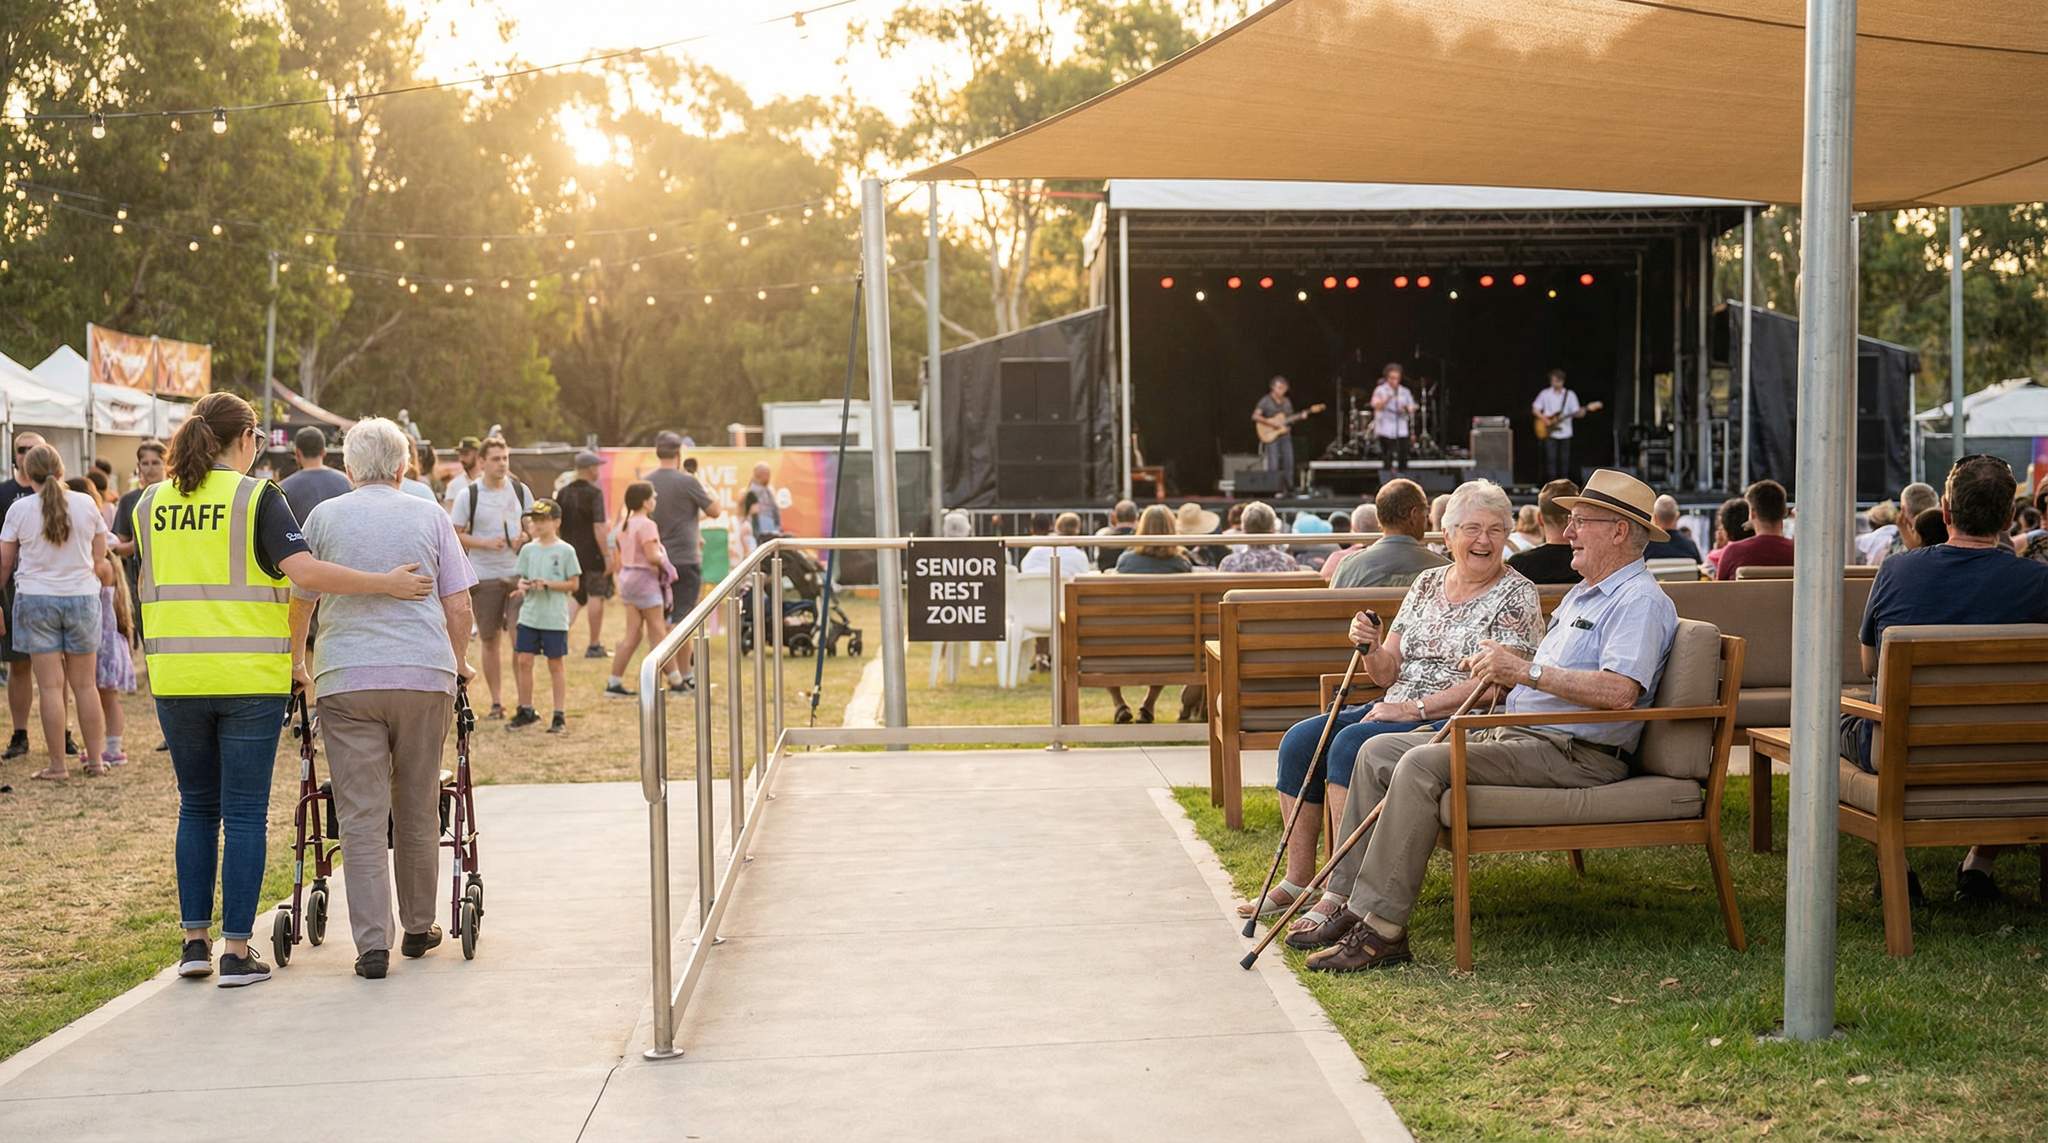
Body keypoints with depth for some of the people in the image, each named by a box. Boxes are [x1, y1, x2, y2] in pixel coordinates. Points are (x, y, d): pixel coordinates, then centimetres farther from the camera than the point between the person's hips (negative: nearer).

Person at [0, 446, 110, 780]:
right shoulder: (86, 504, -2)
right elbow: (99, 559, 7)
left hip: (36, 599, -2)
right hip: (82, 597, 2)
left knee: (51, 687, 0)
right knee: (85, 685, 10)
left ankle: (57, 765, 3)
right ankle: (96, 759, 14)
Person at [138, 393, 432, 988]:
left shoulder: (150, 504, 10)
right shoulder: (258, 498, -6)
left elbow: (150, 589, 16)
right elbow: (304, 570, -20)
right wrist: (385, 584, -14)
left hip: (176, 678, 4)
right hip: (249, 677, -4)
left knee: (197, 806, 17)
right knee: (244, 813, 2)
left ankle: (194, 940, 18)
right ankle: (237, 952, 2)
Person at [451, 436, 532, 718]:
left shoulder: (520, 491, 6)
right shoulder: (468, 495, -2)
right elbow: (455, 535, -1)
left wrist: (525, 537, -7)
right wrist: (485, 542, -16)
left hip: (518, 573, 1)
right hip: (484, 577, -1)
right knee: (490, 641, 6)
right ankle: (496, 702, 15)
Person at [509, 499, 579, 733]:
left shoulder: (565, 551, -5)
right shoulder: (528, 550, 7)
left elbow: (573, 583, -4)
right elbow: (522, 578, 13)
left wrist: (547, 584, -16)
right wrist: (523, 585, -10)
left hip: (555, 617, -4)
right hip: (529, 615, 4)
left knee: (556, 663, 4)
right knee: (524, 661, 4)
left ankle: (559, 715, 11)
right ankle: (526, 710, 18)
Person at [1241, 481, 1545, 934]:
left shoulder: (1517, 595, -4)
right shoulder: (1428, 583, 16)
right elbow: (1387, 674, 15)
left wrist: (1416, 708, -20)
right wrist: (1370, 647, -8)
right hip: (1399, 712, 8)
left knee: (1351, 745, -30)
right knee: (1300, 740, -11)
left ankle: (1344, 895, -28)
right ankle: (1296, 882, -6)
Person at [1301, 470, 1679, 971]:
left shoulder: (1641, 600, -8)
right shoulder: (1582, 594, 26)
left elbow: (1621, 691, -25)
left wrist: (1527, 671, -26)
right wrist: (1502, 665, 6)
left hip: (1575, 755, -11)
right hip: (1517, 736, 11)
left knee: (1423, 764, -28)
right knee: (1378, 751, 1)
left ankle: (1381, 929, -27)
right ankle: (1348, 902, -3)